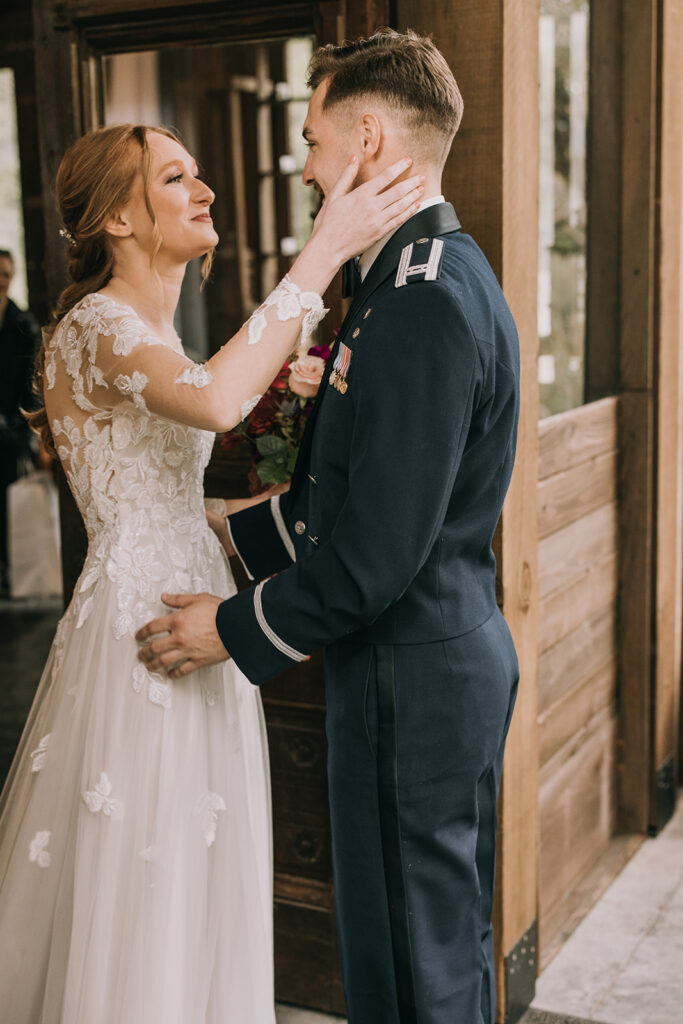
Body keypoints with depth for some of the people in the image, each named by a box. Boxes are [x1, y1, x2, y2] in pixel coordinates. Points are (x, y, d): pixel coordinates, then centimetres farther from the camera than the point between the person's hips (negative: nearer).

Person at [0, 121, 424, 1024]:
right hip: (139, 629, -9)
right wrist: (328, 246, -33)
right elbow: (215, 401, -38)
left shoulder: (152, 333, 14)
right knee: (138, 893, 4)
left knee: (191, 895, 18)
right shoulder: (96, 324, -16)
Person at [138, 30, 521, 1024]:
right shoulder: (432, 277, 11)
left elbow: (381, 549, -24)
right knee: (442, 936, 23)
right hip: (452, 654, 10)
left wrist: (235, 627, -11)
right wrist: (236, 532, 20)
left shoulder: (425, 302, -23)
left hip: (411, 679, -10)